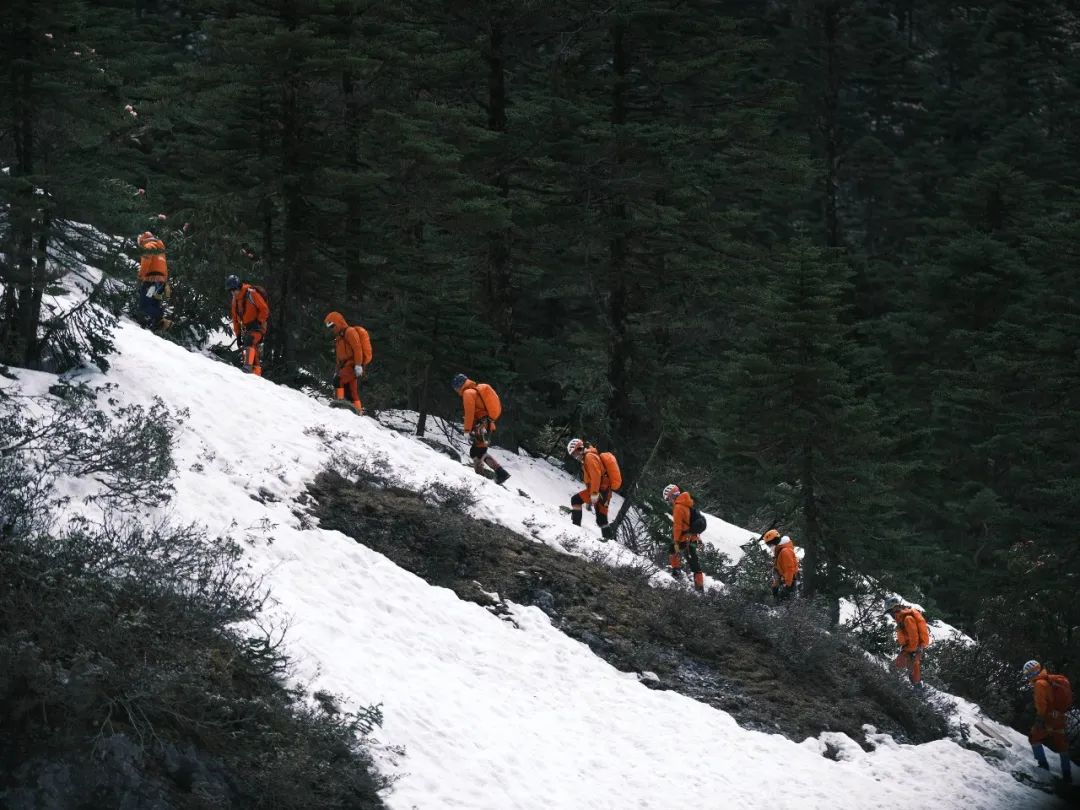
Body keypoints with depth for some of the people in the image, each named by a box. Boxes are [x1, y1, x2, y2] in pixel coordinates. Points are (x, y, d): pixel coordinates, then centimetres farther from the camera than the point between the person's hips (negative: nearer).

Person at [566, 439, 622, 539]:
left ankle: (576, 526, -19)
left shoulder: (590, 456, -7)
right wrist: (588, 500, 30)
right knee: (601, 519, 12)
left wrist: (594, 494, -24)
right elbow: (590, 479, 30)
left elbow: (596, 476, -19)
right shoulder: (587, 459, 26)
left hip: (600, 490, -10)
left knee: (576, 500, -14)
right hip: (606, 493, 10)